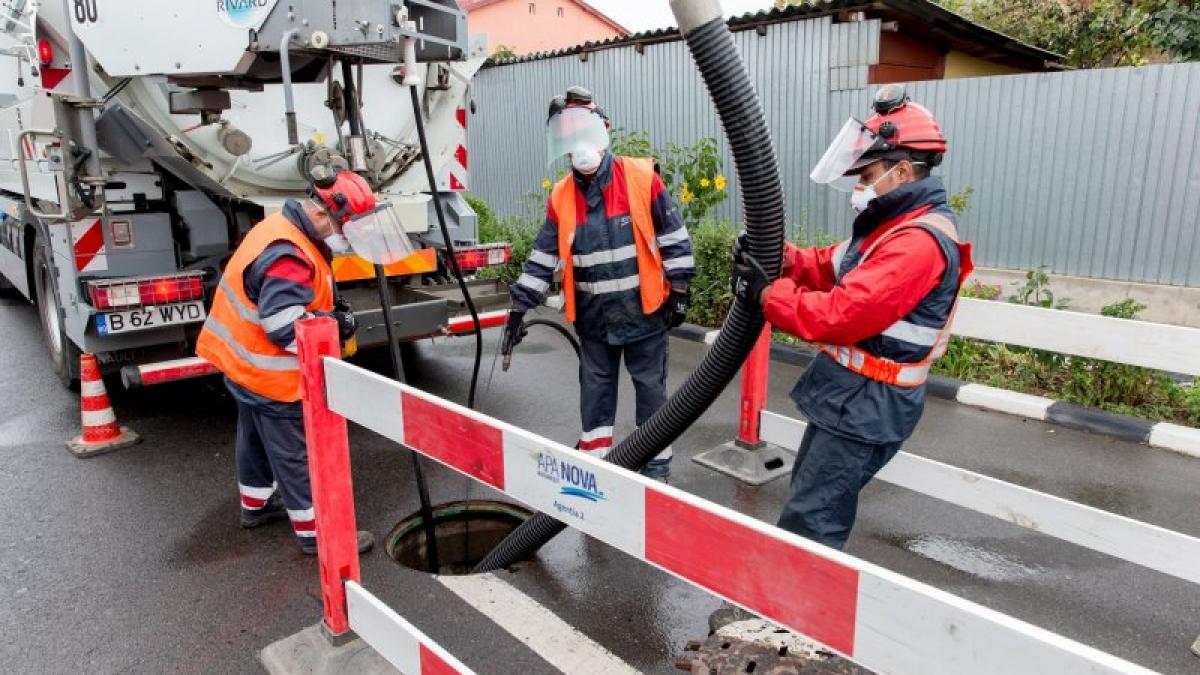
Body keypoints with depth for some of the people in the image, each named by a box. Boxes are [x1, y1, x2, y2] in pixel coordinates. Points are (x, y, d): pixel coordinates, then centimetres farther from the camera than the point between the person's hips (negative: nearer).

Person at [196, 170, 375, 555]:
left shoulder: (286, 231, 4)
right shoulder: (286, 256, -30)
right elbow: (285, 327, -34)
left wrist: (329, 309, -1)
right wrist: (335, 326, -22)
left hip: (245, 365, 10)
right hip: (270, 377, -10)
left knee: (256, 438, 26)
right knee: (295, 455, 2)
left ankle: (256, 504, 45)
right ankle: (314, 532, 14)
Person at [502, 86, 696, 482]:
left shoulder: (642, 179, -9)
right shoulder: (561, 197, 1)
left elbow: (673, 236, -5)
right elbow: (543, 257, 4)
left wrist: (679, 289, -6)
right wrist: (520, 306, 0)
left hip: (643, 309, -3)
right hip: (593, 315, 4)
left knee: (650, 386, 8)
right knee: (595, 385, 15)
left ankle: (657, 463, 24)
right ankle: (595, 458, 30)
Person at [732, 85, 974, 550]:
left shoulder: (920, 241, -25)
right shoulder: (894, 224, 10)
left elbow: (841, 315, -30)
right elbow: (829, 268, 13)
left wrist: (768, 294, -18)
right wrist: (779, 257, -6)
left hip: (868, 404, -11)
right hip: (848, 392, 11)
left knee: (809, 522, -6)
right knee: (810, 495, 24)